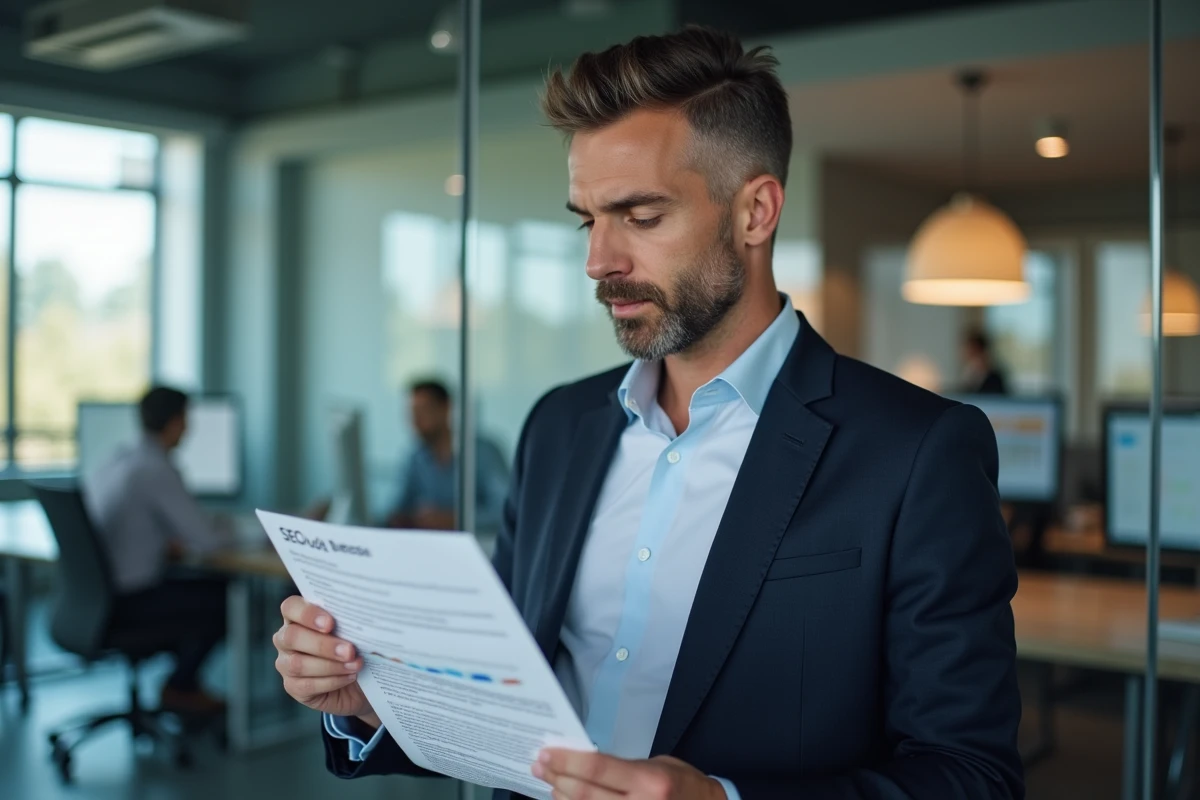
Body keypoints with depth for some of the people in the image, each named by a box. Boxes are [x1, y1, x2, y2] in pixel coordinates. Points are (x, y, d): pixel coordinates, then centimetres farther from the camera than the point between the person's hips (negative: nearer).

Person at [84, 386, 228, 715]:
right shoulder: (157, 470, -18)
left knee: (197, 587, 22)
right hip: (128, 602, -9)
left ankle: (183, 682, 25)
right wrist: (227, 531, 3)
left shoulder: (116, 462, 9)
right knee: (223, 598, 5)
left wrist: (168, 544, 10)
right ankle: (179, 688, 17)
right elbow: (206, 539, -18)